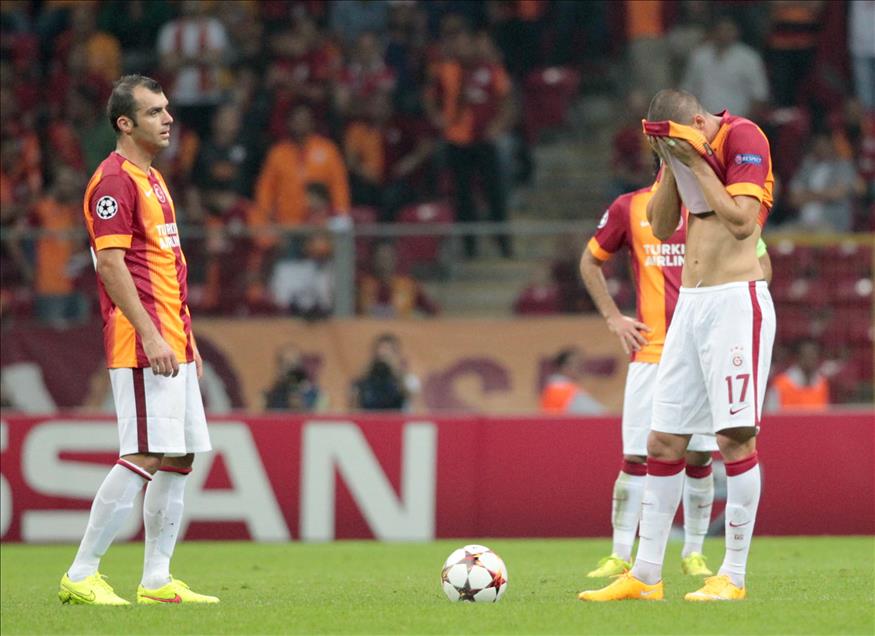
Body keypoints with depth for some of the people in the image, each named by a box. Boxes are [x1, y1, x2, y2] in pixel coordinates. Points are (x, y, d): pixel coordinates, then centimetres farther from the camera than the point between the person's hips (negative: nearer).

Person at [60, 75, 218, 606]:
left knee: (178, 459, 8)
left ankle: (157, 582, 11)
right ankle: (81, 576, -11)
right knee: (145, 457, -14)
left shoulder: (152, 179, 20)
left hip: (172, 346, 10)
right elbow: (111, 263, -18)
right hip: (141, 345, -10)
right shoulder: (114, 180, -11)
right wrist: (150, 334, -23)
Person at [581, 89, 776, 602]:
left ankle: (734, 576, -3)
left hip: (736, 303, -8)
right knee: (663, 442, 6)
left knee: (735, 437, -9)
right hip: (689, 305, 8)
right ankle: (646, 576, 11)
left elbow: (742, 222, -20)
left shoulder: (744, 137, -11)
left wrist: (697, 163, -17)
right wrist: (671, 163, -1)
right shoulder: (686, 151, 11)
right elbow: (662, 227, 11)